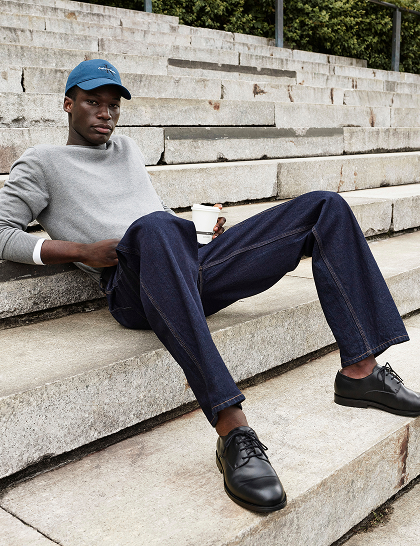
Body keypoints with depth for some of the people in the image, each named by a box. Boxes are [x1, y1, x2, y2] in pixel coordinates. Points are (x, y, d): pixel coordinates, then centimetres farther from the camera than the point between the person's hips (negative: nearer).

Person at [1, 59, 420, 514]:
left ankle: (361, 370, -13)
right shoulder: (41, 162, 15)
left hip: (194, 267, 7)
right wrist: (82, 250, -7)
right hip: (135, 286, -6)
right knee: (153, 229, -45)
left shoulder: (126, 150, 32)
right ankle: (232, 430, -47)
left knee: (326, 207, -4)